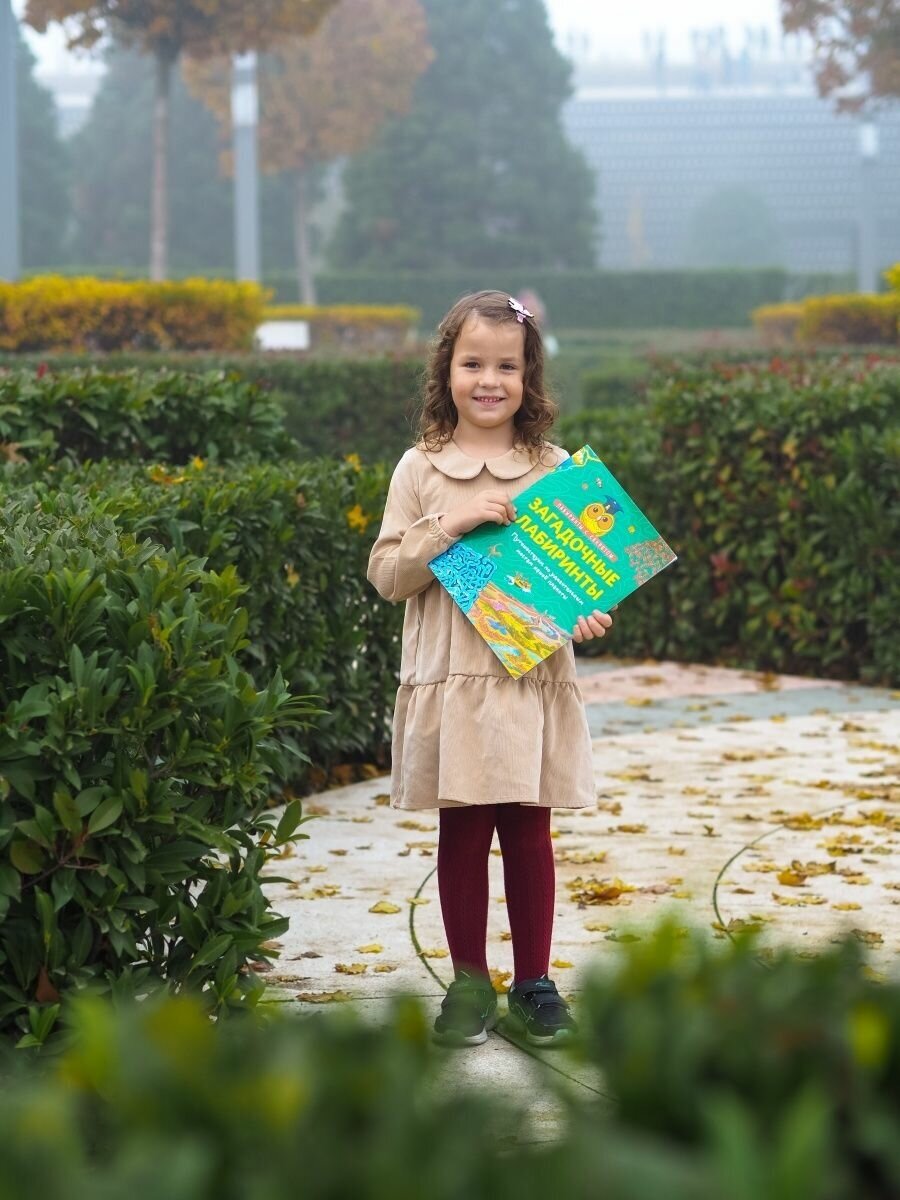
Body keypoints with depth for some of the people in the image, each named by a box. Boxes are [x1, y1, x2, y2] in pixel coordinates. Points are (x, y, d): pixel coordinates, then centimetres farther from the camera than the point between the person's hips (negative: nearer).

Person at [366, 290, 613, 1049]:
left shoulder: (554, 469, 4)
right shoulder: (421, 469, 2)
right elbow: (387, 577, 0)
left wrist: (589, 613, -12)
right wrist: (449, 525, -14)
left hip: (534, 681, 0)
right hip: (452, 685, 0)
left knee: (528, 835, 5)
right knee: (462, 834, 5)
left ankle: (534, 983, 17)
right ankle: (470, 983, 16)